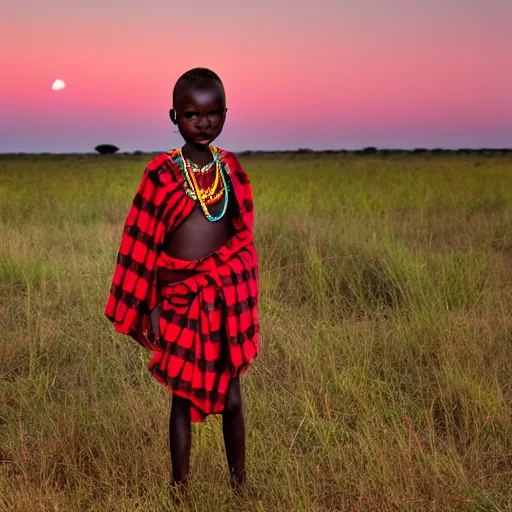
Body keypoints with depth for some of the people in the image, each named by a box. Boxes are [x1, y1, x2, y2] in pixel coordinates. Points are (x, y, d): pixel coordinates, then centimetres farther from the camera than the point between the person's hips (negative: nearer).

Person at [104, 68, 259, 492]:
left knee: (231, 398, 10)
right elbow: (145, 246, -2)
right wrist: (152, 305, -4)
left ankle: (239, 485, 24)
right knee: (183, 399, 9)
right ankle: (179, 489, 22)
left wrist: (244, 298, 10)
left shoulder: (231, 168, 4)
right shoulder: (162, 174, -5)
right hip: (180, 298, -2)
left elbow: (243, 237, 10)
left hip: (228, 298, 2)